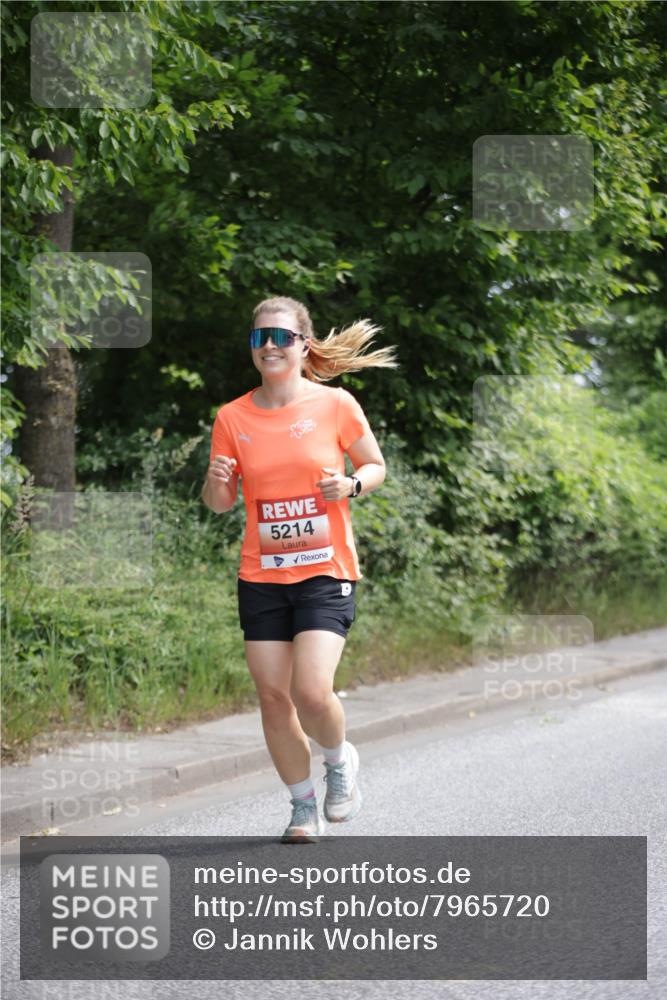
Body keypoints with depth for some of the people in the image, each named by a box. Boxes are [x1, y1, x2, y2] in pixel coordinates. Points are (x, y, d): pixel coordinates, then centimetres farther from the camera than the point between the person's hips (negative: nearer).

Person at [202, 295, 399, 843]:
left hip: (326, 571, -3)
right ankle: (304, 807, 19)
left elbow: (375, 466, 8)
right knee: (273, 695, 2)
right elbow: (219, 503, 9)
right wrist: (216, 483, -14)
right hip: (261, 576, 3)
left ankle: (340, 759, 16)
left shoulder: (335, 404, -4)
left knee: (312, 692, -16)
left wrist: (350, 485, -14)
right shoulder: (233, 417, 2)